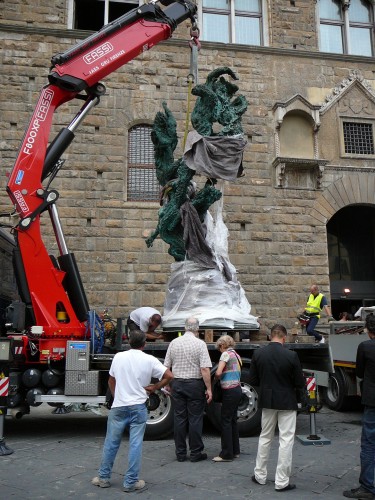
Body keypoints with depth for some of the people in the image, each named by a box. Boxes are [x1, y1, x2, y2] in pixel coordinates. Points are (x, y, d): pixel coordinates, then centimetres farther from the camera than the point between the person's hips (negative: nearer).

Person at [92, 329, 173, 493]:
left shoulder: (118, 357, 2)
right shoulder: (149, 360, -6)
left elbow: (111, 381, 14)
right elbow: (169, 376, -8)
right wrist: (154, 387, 3)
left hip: (118, 407, 2)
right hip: (138, 407, -2)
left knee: (111, 443, 13)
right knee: (135, 444, 4)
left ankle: (103, 478, 22)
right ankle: (131, 482, 8)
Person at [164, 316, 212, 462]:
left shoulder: (174, 342, 3)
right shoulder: (200, 344, -10)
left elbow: (166, 367, 6)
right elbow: (205, 369, -15)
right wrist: (209, 389, -10)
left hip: (177, 383, 4)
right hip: (195, 384, -4)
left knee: (179, 418, 10)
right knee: (195, 419, 5)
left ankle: (180, 453, 17)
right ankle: (196, 453, 11)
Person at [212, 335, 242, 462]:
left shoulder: (226, 354, -10)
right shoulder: (237, 355, 15)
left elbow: (218, 373, -18)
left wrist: (216, 378, 2)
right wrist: (220, 377, 14)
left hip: (230, 391, -9)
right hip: (237, 389, 9)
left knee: (226, 421, -3)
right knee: (232, 420, 16)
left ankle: (226, 454, 1)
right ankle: (235, 451, 24)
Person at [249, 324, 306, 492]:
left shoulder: (258, 354, -8)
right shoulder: (291, 355, -17)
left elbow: (253, 380, -2)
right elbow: (300, 383, -11)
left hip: (267, 401, 4)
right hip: (287, 402, -3)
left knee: (265, 438, 18)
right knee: (286, 440, 6)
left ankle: (260, 475, 27)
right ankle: (281, 481, 11)